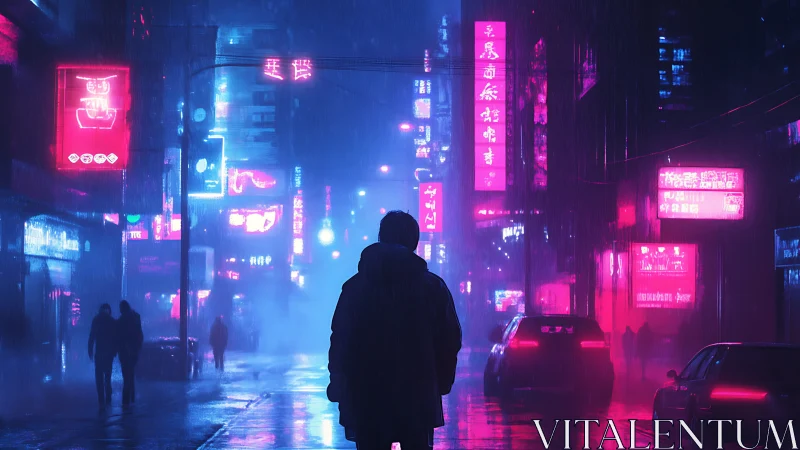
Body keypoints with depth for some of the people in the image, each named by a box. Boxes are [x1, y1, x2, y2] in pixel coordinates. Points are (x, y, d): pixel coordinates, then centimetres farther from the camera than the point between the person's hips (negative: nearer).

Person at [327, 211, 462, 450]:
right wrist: (440, 383, 12)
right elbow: (449, 341, 1)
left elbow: (340, 343, -1)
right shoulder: (433, 287, 0)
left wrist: (338, 387, 7)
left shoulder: (355, 287, -1)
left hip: (366, 398, 0)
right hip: (418, 396, 0)